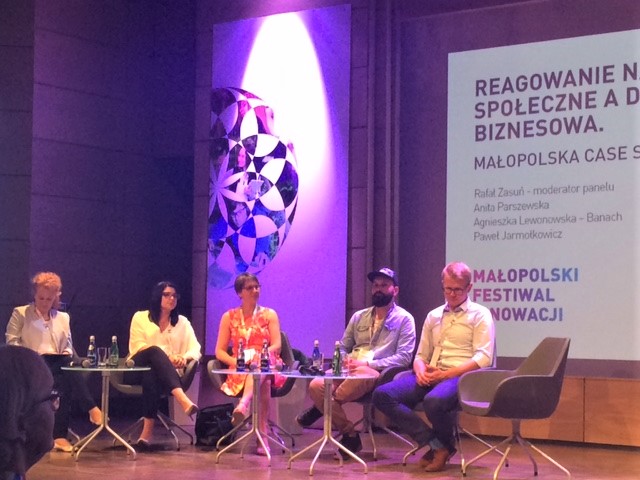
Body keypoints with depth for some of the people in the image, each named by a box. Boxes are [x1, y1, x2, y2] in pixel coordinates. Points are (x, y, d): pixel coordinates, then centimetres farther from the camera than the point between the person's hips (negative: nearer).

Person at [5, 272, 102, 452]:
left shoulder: (63, 317, 25)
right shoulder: (20, 313, 13)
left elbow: (68, 345, 25)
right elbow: (12, 341, 4)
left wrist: (68, 355, 1)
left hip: (58, 363, 4)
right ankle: (92, 410, -40)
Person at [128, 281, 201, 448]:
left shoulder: (182, 322, 18)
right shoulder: (140, 317, 13)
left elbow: (196, 350, 7)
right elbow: (137, 346, 0)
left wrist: (184, 357, -19)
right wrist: (166, 357, -17)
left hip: (166, 372, 1)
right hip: (139, 367, -1)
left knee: (152, 376, -39)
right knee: (155, 351, -38)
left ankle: (148, 430, -48)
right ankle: (182, 399, -58)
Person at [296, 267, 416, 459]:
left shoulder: (404, 319, 6)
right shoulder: (359, 317, 23)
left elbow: (404, 357, -5)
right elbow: (342, 348, 25)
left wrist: (368, 364, -16)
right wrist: (344, 361, -2)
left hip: (380, 377, -5)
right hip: (349, 374, 5)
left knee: (362, 374, -42)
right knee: (316, 385, -26)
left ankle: (320, 408, -16)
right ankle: (349, 435, -14)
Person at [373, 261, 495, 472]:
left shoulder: (480, 315, 4)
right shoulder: (433, 316, 21)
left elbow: (483, 358, -7)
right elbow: (421, 355, 23)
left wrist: (446, 374, -16)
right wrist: (420, 370, -3)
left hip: (460, 376, -6)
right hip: (430, 378, 6)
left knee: (434, 401, -40)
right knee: (382, 394, -17)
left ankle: (445, 443, -5)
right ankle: (436, 444, -16)